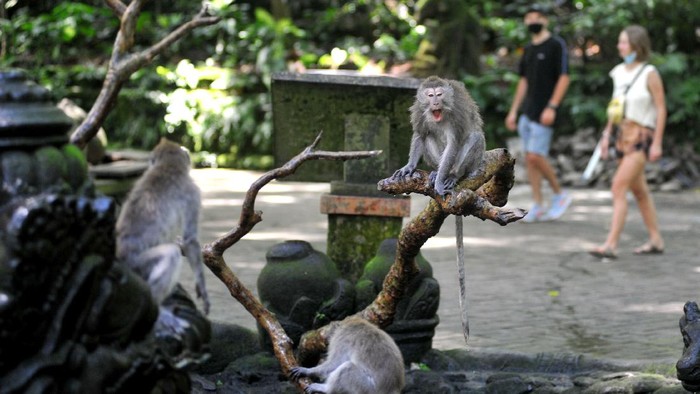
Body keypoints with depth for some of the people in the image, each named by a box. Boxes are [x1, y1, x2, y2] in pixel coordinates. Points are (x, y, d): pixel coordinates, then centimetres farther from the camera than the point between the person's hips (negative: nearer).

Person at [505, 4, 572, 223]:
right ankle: (538, 207, 8)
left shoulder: (556, 45, -6)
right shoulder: (529, 49, 16)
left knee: (536, 156, -13)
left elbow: (564, 78, -12)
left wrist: (552, 107, -19)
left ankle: (559, 194, 6)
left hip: (543, 112, -8)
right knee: (529, 158, 4)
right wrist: (513, 111, 16)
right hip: (527, 112, 8)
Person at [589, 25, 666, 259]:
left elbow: (661, 109, -11)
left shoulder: (649, 74, -11)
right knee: (639, 191, 13)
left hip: (641, 136, -7)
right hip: (623, 134, 7)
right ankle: (656, 240, 23)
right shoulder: (619, 73, 7)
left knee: (618, 187, -15)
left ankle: (611, 244, -17)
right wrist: (607, 134, 12)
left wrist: (657, 143, -14)